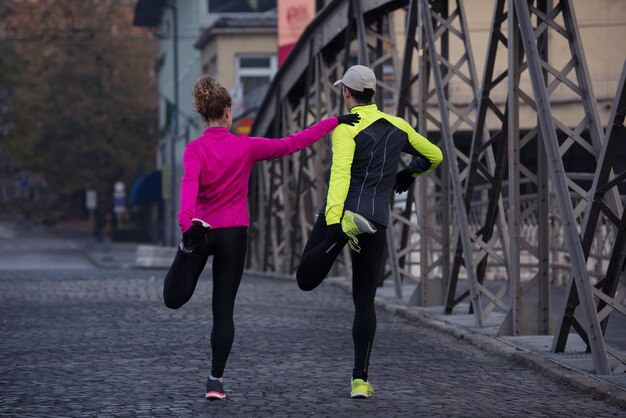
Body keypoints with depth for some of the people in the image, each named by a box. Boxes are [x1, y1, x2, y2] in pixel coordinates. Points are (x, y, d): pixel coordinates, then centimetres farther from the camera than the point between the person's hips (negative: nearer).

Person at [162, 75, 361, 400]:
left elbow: (190, 184, -26)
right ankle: (216, 380, 1)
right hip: (234, 236, 1)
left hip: (201, 230, -1)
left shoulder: (195, 149, -9)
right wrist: (333, 122, 10)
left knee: (174, 299, 6)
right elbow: (292, 144, 2)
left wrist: (186, 222, -40)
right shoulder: (247, 147, -5)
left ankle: (190, 244, -18)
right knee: (223, 311, 6)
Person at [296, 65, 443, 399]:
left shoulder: (346, 129, -6)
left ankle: (346, 226, -25)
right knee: (364, 301, 12)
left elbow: (340, 174, -21)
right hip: (376, 222, 4)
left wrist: (334, 222, -29)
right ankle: (360, 380, 5)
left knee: (305, 280, 3)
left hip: (341, 214, -4)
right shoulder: (397, 127, 10)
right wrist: (408, 175, 43)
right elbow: (434, 156, 24)